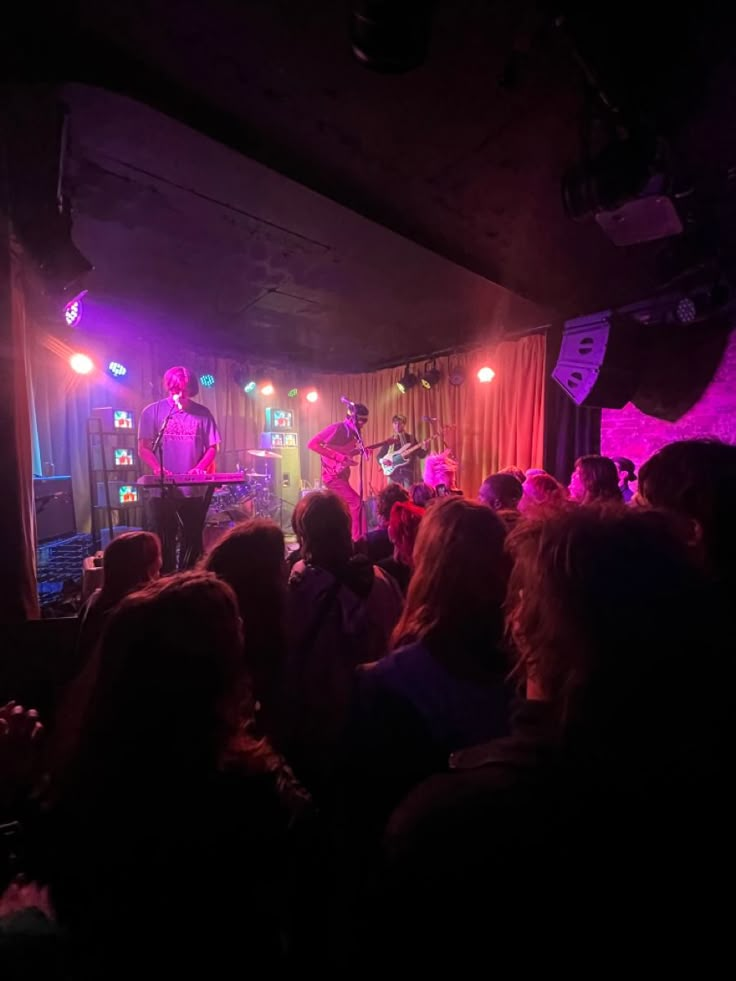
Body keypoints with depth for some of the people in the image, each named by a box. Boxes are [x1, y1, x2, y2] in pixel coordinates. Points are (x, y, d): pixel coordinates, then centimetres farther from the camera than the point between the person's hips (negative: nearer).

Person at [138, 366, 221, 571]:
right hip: (162, 491, -1)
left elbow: (212, 447, 5)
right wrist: (157, 468, -20)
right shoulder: (152, 412, 0)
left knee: (193, 542, 11)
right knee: (164, 544, 8)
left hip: (194, 491, 1)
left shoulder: (202, 413, 3)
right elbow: (143, 448, -1)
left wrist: (199, 468, -14)